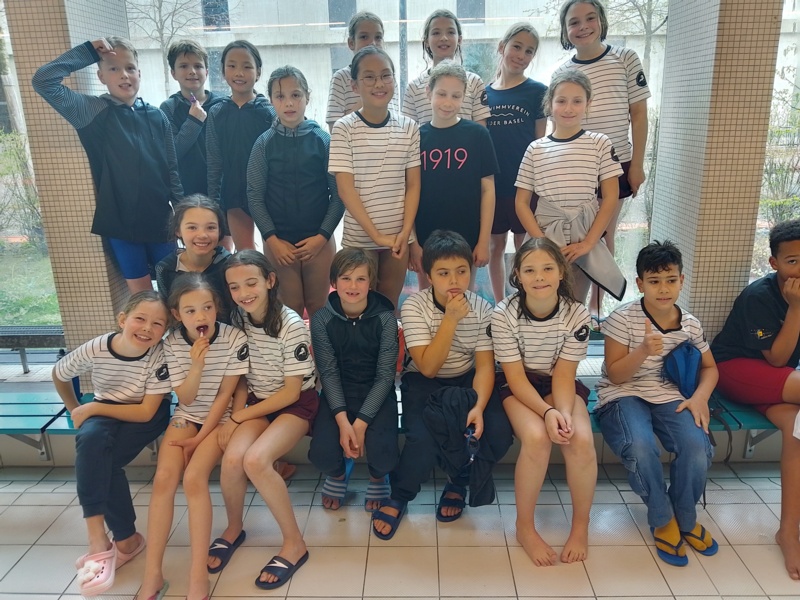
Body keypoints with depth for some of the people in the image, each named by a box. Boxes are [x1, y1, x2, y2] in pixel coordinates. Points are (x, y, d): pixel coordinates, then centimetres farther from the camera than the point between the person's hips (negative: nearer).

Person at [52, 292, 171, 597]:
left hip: (146, 417, -3)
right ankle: (125, 538, -23)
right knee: (90, 438, -29)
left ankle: (100, 540, -10)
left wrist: (92, 408, -20)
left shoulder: (160, 356, -26)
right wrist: (77, 411, 5)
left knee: (100, 458, -28)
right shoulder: (95, 349, -20)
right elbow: (59, 374, 2)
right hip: (103, 411, 3)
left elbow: (146, 412, -22)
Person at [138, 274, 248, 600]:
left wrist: (200, 437, -11)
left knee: (194, 478, -23)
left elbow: (225, 394, -11)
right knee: (164, 478, -17)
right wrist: (196, 367, -27)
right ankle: (152, 573, -6)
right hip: (187, 415, 3)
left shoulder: (234, 339, -18)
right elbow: (186, 398, -8)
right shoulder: (172, 343, -9)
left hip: (221, 417, -3)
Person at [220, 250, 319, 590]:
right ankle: (233, 529, 7)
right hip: (257, 401, 4)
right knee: (232, 458, -24)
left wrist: (238, 417, -14)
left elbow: (292, 391, -16)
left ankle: (294, 543, -9)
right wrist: (237, 412, -10)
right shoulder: (237, 320, -5)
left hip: (297, 404, -4)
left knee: (255, 460, -29)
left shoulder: (291, 325, -20)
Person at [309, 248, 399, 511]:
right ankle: (339, 472, 20)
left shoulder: (385, 318, -12)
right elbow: (329, 373, -8)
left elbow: (385, 375, -12)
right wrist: (342, 420, -20)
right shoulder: (322, 320, -7)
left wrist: (361, 423, -19)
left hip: (377, 395, -1)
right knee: (322, 455, -20)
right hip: (338, 395, 1)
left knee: (383, 454, -24)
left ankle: (378, 477, 16)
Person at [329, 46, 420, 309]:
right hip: (358, 237, -2)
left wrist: (406, 232, -8)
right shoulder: (344, 128, -7)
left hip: (398, 237, 2)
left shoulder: (409, 128, 2)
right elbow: (345, 189, -10)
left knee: (389, 305, 14)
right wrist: (375, 234, -13)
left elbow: (413, 185, 3)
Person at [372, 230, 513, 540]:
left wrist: (479, 407, -29)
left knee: (498, 434, -22)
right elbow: (428, 367, -22)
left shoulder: (482, 308, -10)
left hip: (468, 380, 3)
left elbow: (485, 365, -11)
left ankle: (460, 484, 9)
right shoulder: (414, 306, -17)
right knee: (423, 438, -29)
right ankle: (399, 497, 2)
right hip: (424, 382, -2)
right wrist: (451, 318, -30)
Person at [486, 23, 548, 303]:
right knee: (496, 246, 11)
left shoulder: (537, 92, 0)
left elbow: (540, 142, 1)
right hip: (492, 184, 3)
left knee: (525, 247, 5)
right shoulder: (484, 93, 5)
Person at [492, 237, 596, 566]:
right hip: (517, 385, -2)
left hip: (558, 383, 2)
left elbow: (564, 374, -12)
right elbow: (515, 377, -17)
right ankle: (524, 527, -7)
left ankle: (581, 526, 1)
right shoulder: (504, 314, -20)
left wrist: (564, 412, -29)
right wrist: (547, 412, -30)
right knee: (536, 437, -31)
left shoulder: (576, 314, -14)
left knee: (582, 440, -26)